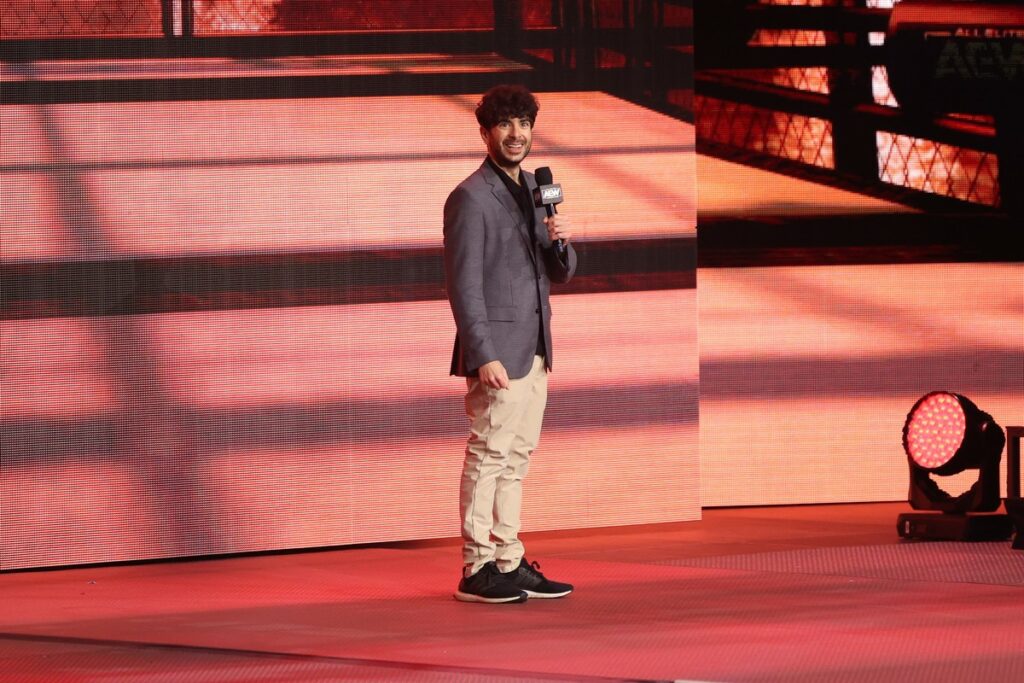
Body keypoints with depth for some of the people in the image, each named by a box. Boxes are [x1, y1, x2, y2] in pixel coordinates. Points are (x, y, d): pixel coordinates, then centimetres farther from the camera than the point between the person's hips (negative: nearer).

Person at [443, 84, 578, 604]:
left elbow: (560, 274, 17)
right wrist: (484, 357, -20)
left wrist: (560, 240, -5)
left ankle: (509, 563, 16)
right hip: (497, 353, -8)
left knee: (516, 459, 11)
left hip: (533, 350, 8)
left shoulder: (534, 190, 14)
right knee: (489, 457, -7)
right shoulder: (471, 198, -10)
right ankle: (476, 570, -3)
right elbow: (463, 285, -14)